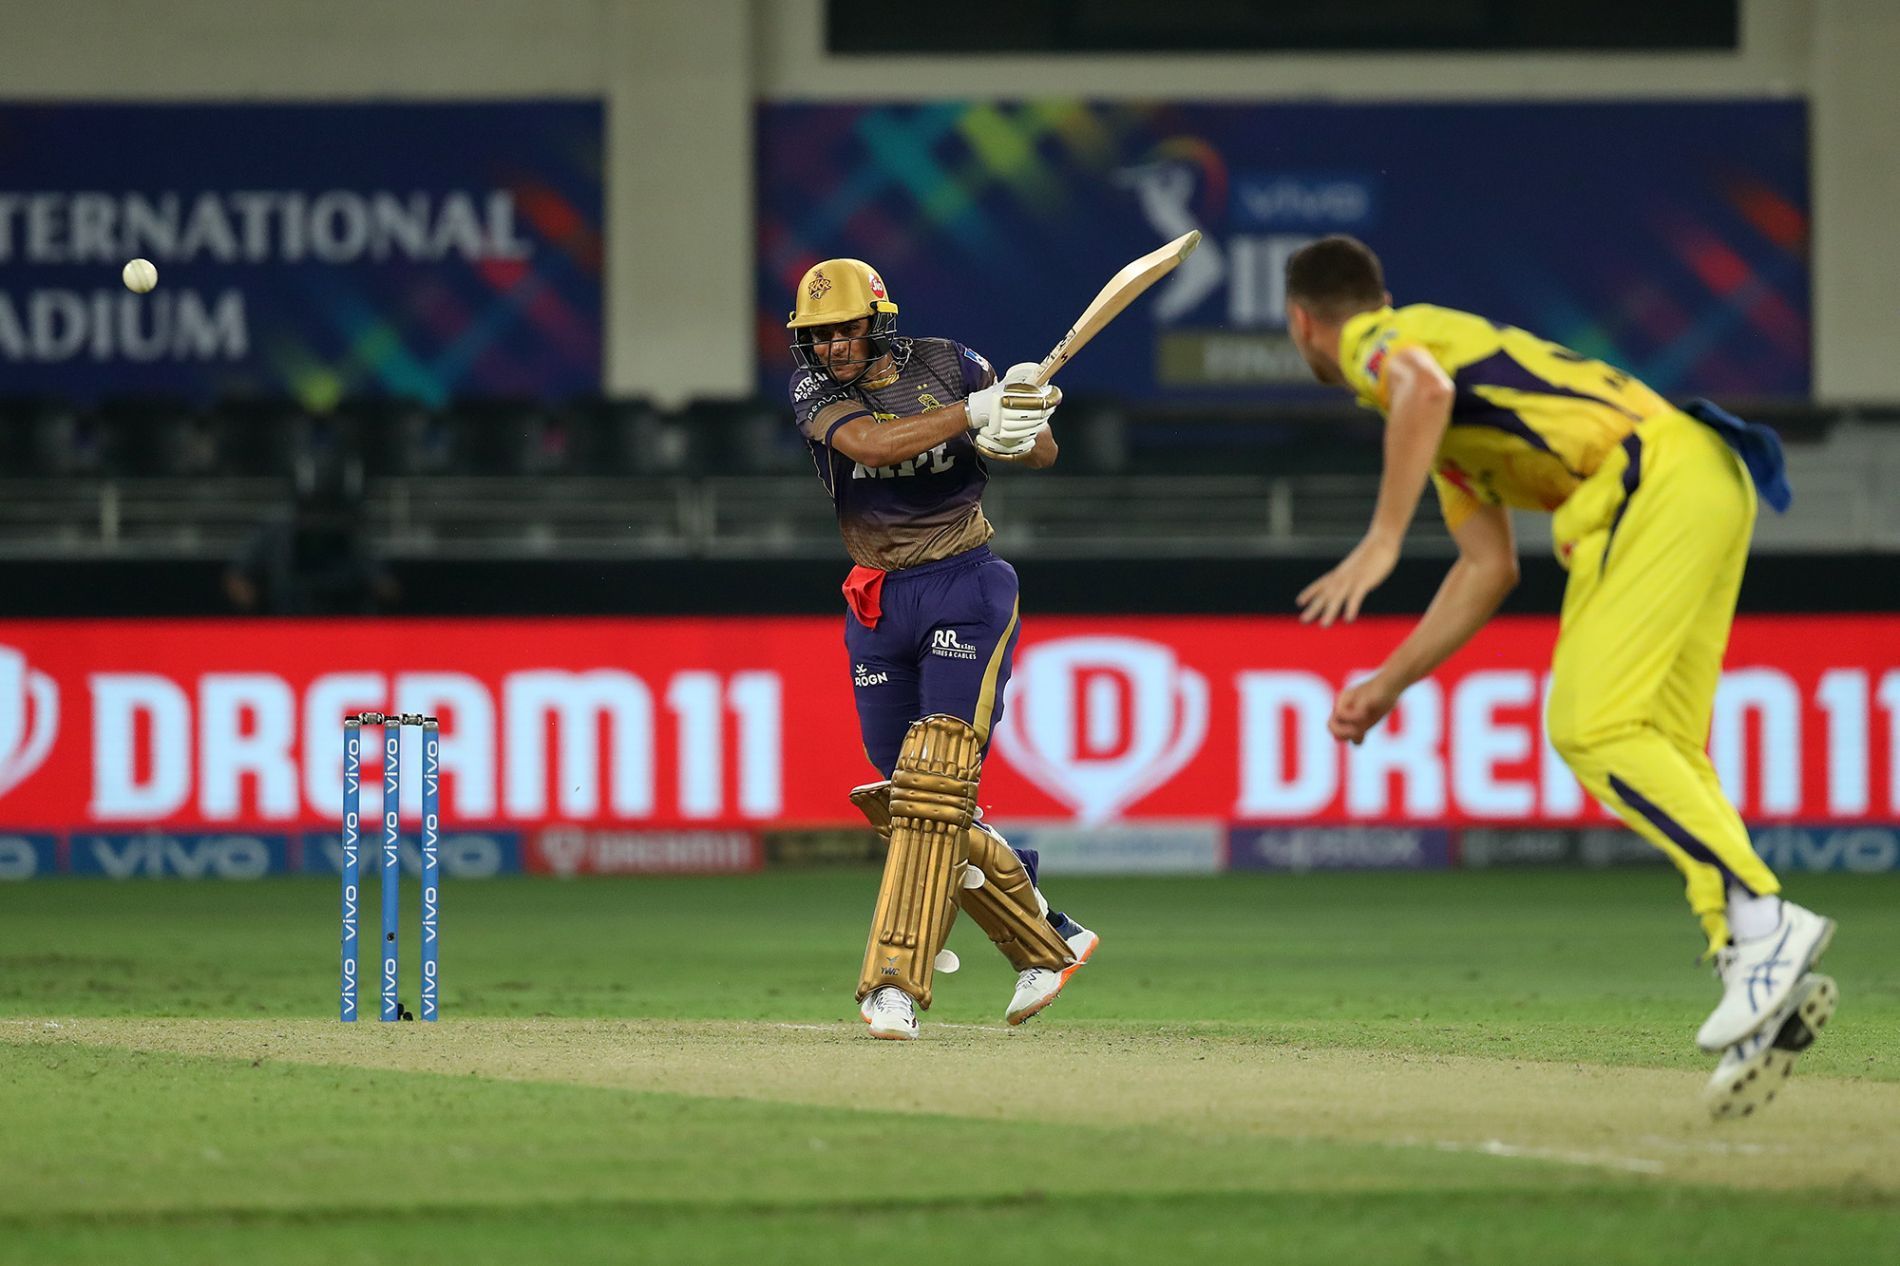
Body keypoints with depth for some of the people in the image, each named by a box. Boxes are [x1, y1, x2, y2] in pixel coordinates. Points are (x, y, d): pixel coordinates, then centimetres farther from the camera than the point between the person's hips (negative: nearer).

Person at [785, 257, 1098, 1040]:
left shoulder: (947, 367, -1)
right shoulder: (814, 389, 0)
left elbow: (1042, 453, 4)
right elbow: (869, 443, -22)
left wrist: (1020, 417, -20)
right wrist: (974, 412, -31)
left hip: (965, 587, -4)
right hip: (879, 607, 4)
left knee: (934, 783, -18)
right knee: (904, 801, 8)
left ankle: (896, 985, -24)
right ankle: (1048, 943, 25)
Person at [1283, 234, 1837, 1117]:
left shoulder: (1377, 342, 4)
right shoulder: (1442, 412, 33)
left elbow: (1425, 384, -22)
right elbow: (1489, 568, 36)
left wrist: (1381, 542, -26)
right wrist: (1388, 685, 38)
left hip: (1659, 475, -9)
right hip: (1709, 486, 9)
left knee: (1594, 726, -18)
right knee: (1663, 757, 4)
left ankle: (1762, 921, -29)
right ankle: (1762, 980, -8)